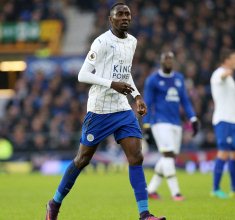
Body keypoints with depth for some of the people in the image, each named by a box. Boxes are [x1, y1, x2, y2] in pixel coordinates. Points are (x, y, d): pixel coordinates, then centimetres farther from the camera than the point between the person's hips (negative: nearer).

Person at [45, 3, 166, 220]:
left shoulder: (132, 42, 10)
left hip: (123, 109, 6)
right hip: (99, 110, -6)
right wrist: (112, 84, -23)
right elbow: (83, 75, -14)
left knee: (136, 157, -7)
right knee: (83, 159, 4)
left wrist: (137, 95, 12)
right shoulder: (102, 42, -12)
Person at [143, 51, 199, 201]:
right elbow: (148, 103, -3)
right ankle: (175, 192, -15)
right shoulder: (153, 80, -4)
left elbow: (185, 100, 15)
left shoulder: (179, 78, 12)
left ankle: (151, 189, 18)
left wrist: (193, 119, 6)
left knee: (170, 158, 7)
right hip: (160, 122, -6)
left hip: (176, 123, 6)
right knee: (168, 155, -15)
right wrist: (146, 125, -7)